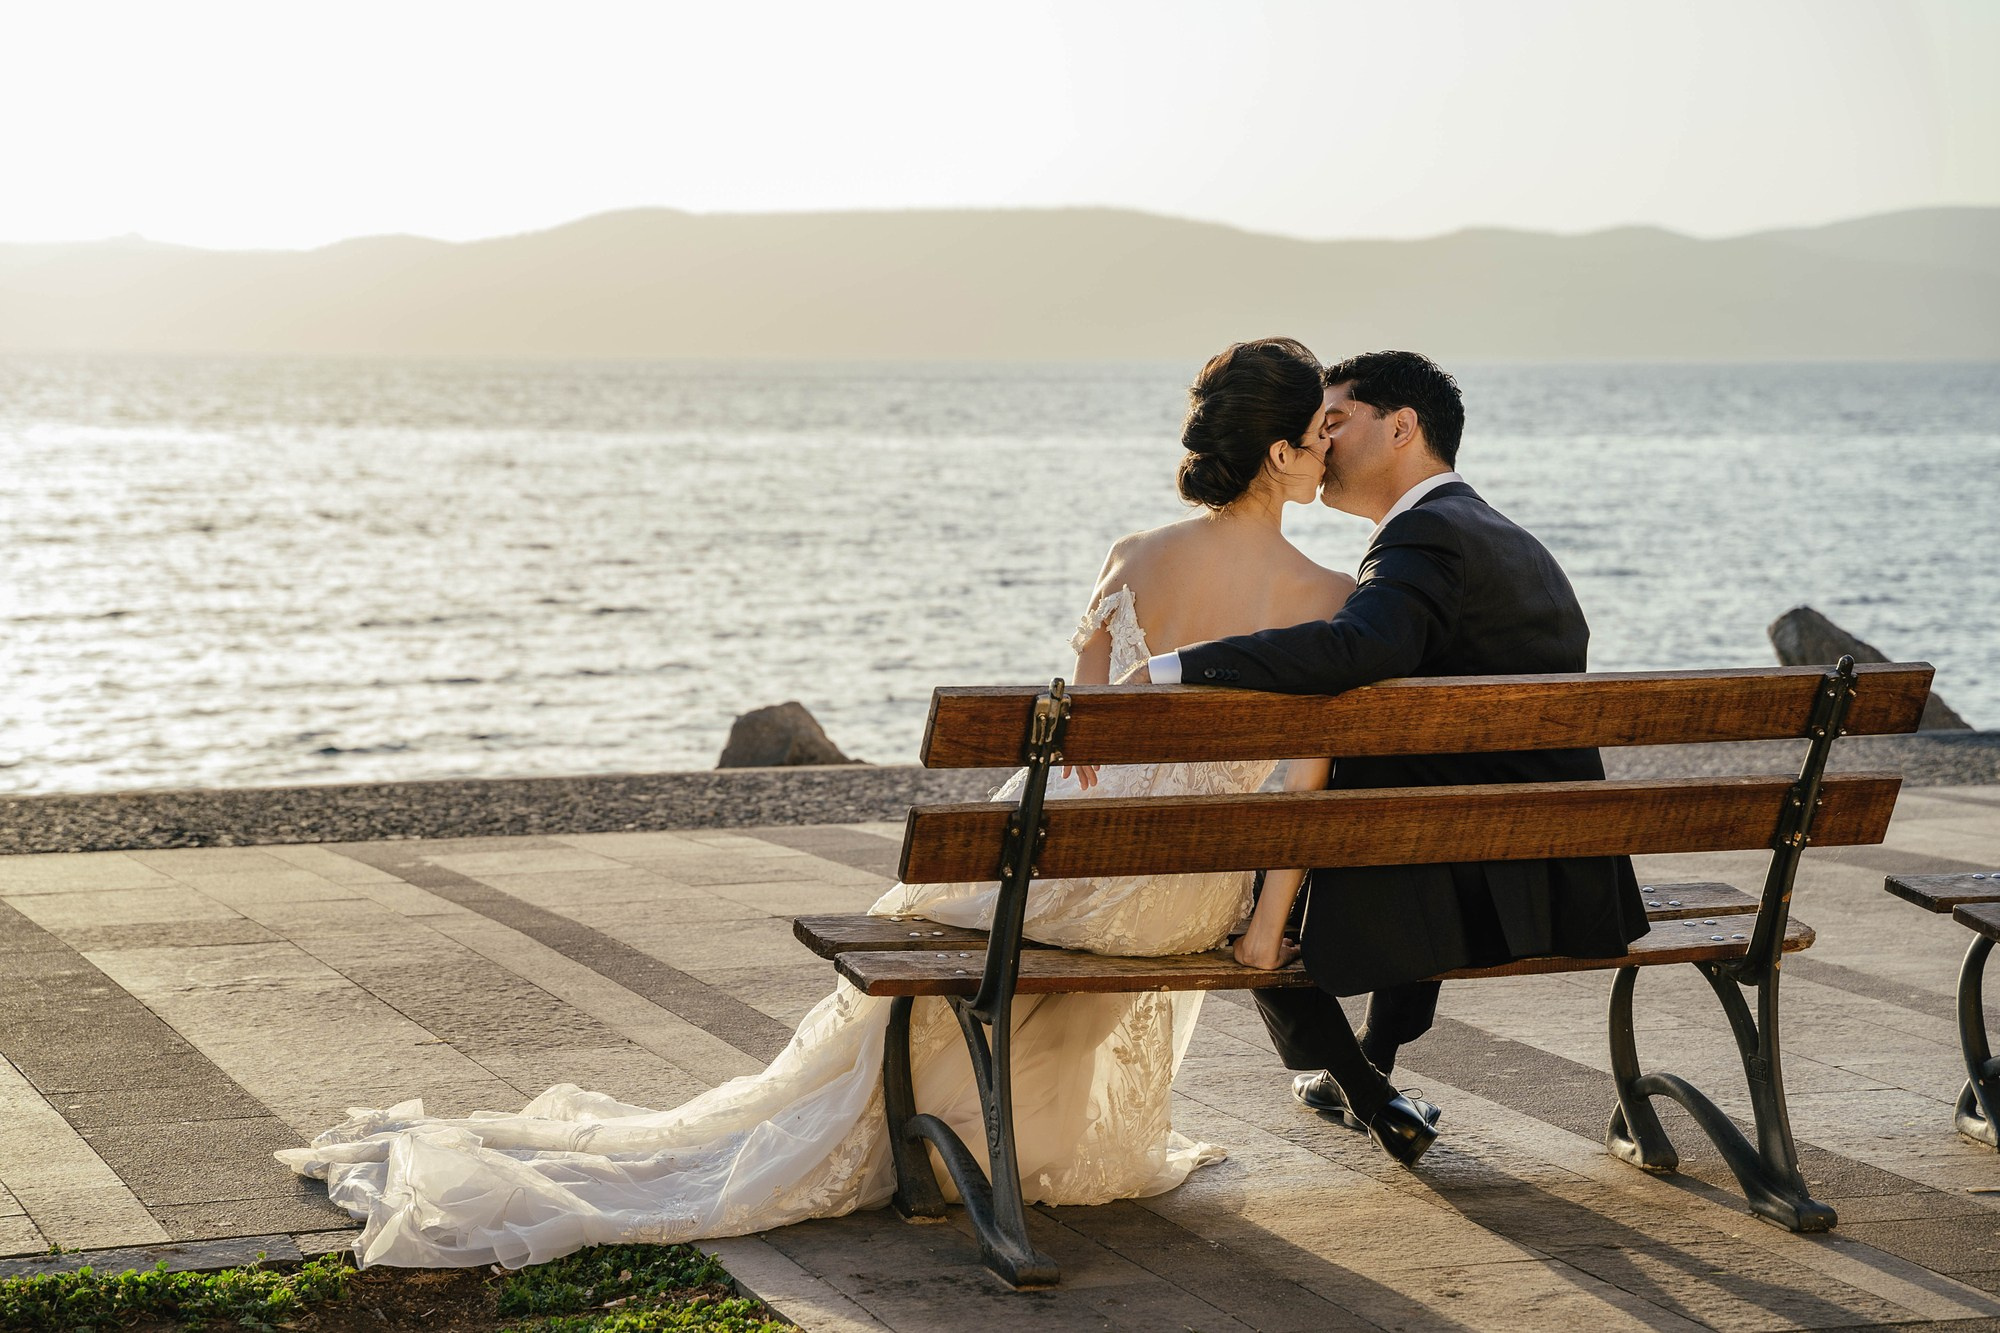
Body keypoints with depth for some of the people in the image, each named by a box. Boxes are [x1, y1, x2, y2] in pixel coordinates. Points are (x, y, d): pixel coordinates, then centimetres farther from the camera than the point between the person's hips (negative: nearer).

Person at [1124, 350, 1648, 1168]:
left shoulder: (1425, 537, -13)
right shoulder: (1519, 546, 16)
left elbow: (1355, 648, -34)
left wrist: (1166, 670, -34)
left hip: (1475, 900, -9)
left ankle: (1368, 1098, 19)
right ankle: (1376, 1056, 48)